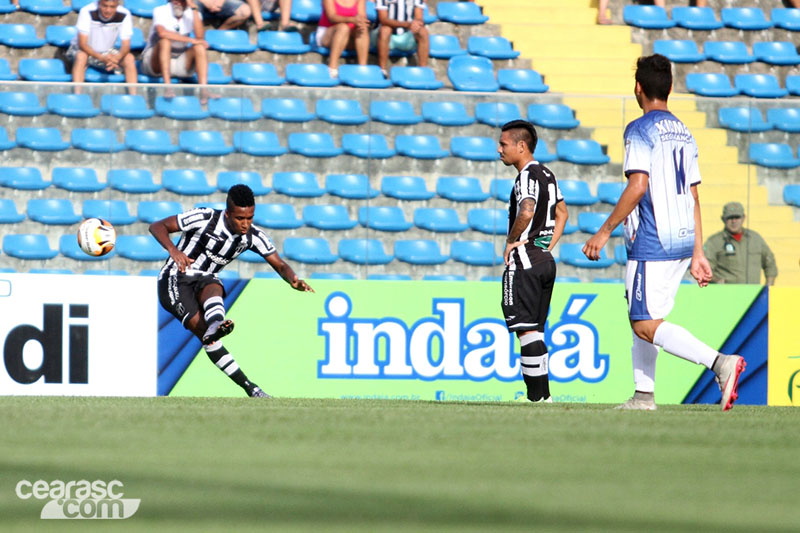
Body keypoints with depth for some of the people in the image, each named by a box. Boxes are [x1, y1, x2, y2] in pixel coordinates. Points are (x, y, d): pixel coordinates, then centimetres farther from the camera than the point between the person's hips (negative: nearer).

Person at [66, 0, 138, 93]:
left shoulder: (124, 15, -18)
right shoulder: (87, 12, -26)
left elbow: (126, 45, -16)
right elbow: (82, 44, -27)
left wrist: (117, 58, -40)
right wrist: (102, 58, -43)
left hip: (107, 52, 3)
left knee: (129, 58, -21)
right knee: (81, 56, -36)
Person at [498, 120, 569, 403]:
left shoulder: (528, 175, -14)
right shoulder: (547, 174, 16)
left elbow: (527, 212, -30)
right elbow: (562, 213, 26)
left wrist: (511, 241, -16)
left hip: (524, 261, -10)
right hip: (545, 260, 10)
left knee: (527, 329, -8)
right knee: (534, 329, 13)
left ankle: (539, 396, -10)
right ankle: (538, 395, 13)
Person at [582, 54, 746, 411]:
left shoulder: (640, 130, -8)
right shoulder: (684, 133, 16)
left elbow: (638, 186, -19)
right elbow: (693, 197, 16)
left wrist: (605, 231, -13)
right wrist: (697, 254, 17)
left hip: (652, 244, -9)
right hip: (683, 241, 9)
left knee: (646, 325, -11)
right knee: (642, 319, 17)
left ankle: (720, 362, -25)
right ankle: (644, 394, 14)